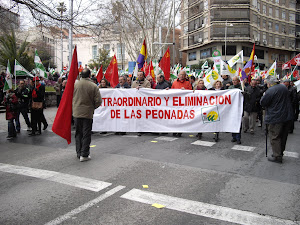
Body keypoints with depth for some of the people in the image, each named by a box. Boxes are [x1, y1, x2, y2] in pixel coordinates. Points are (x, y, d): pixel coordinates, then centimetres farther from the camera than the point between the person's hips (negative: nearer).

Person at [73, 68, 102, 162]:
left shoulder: (75, 84, -2)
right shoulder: (93, 86, -9)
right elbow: (98, 101, -9)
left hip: (76, 113, 3)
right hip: (88, 113, -3)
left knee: (78, 133, 15)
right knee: (86, 134, 4)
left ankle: (79, 153, 22)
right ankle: (84, 155, 3)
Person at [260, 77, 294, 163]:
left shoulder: (270, 91, -19)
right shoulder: (284, 87, 7)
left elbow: (262, 103, -14)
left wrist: (264, 96, 4)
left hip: (276, 118, -8)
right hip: (287, 116, 8)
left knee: (275, 137, 1)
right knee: (283, 136, 18)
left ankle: (277, 156, 5)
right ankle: (280, 152, 31)